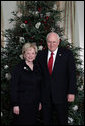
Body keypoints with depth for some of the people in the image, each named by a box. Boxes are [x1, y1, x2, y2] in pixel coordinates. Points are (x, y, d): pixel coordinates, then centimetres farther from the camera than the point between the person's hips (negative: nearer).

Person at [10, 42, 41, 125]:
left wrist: (40, 102, 12)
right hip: (22, 104, -5)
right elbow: (13, 88, -9)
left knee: (33, 122, 10)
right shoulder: (18, 68, -7)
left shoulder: (37, 68, 9)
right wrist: (15, 105, -13)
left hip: (34, 103, 5)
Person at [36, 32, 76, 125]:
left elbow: (72, 74, -5)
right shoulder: (41, 54, 6)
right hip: (45, 95, 3)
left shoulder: (67, 53, -2)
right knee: (46, 121, 12)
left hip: (61, 94, -2)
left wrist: (71, 92, -11)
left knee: (62, 121, 8)